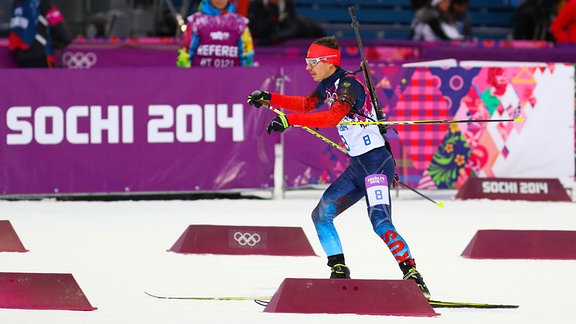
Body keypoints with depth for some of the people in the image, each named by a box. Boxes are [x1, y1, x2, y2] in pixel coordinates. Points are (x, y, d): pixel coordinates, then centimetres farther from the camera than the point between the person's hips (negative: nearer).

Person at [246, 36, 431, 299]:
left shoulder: (348, 85, -16)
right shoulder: (328, 85, 12)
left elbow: (332, 117, -31)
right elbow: (307, 104, 30)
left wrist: (290, 120, -32)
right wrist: (269, 99, 21)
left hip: (376, 163, -10)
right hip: (357, 167, 10)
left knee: (380, 221, -24)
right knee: (321, 215, 11)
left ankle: (414, 279, -29)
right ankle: (339, 274, 15)